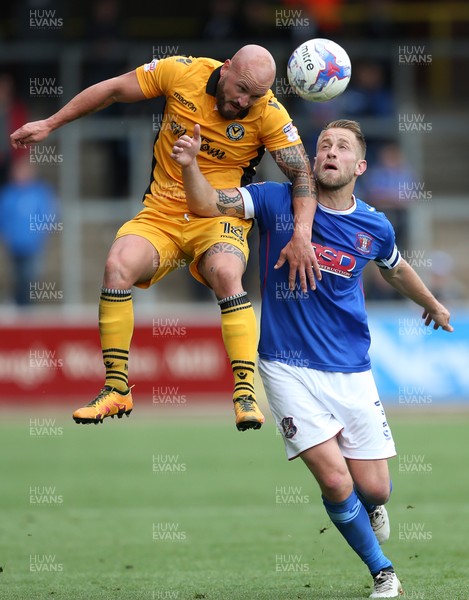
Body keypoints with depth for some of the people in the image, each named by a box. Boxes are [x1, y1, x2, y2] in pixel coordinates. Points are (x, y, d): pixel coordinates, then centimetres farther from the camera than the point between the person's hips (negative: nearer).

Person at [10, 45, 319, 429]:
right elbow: (114, 90, 5)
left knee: (226, 274, -34)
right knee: (118, 266, -24)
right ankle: (117, 390, -10)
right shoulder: (182, 72, -7)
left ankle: (246, 395, -27)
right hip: (161, 214, 2)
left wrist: (302, 236, -26)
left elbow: (303, 171, -11)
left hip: (220, 217, -2)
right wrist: (50, 124, 9)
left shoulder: (268, 113, -12)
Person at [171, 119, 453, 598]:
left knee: (374, 489, 0)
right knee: (335, 481, -13)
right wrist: (189, 165, -34)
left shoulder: (374, 228, 1)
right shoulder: (277, 200, -6)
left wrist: (432, 304, 39)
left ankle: (372, 508, 41)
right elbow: (206, 204, -14)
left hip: (350, 370, 2)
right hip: (289, 369, -2)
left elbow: (394, 269, 23)